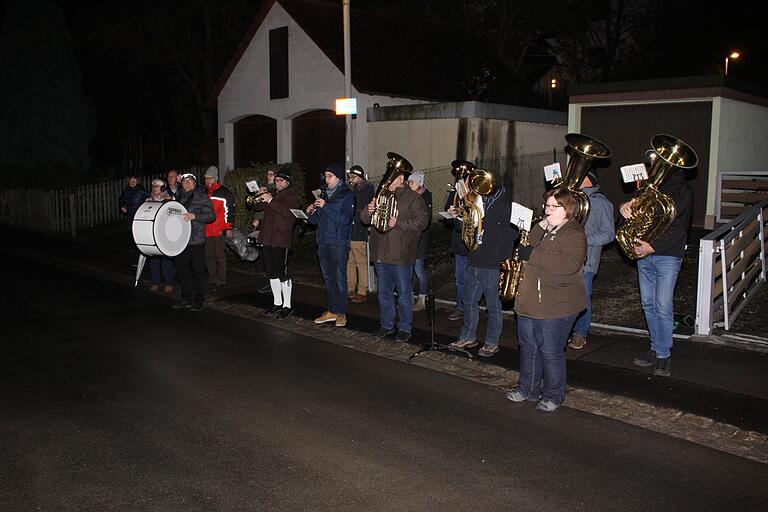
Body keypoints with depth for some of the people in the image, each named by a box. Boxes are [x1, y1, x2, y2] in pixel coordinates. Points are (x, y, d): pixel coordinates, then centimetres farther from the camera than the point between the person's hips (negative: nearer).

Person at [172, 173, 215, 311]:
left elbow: (211, 216, -11)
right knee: (181, 268, 9)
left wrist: (194, 216, -22)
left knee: (198, 270, 0)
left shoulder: (202, 197, -2)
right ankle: (187, 299, 20)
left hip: (196, 240, -6)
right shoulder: (180, 197, 16)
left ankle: (199, 301, 10)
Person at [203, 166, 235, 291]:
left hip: (219, 230, -6)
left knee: (220, 256, -1)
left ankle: (221, 281, 7)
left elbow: (229, 210, -6)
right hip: (205, 231, 6)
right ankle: (212, 280, 19)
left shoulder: (224, 192, -4)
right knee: (209, 256, 10)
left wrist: (228, 228, -10)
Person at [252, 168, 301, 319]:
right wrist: (261, 196, 1)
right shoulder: (272, 193, 18)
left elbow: (287, 212, -21)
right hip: (267, 238, 7)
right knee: (272, 273, 12)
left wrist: (271, 200, -22)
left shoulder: (293, 197, -4)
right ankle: (277, 303, 22)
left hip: (281, 240, -7)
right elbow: (257, 207, 19)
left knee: (282, 273, -7)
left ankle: (287, 306, -1)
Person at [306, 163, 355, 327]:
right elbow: (315, 220, 17)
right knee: (328, 278, 10)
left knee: (340, 279, -4)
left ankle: (341, 313, 3)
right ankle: (331, 311, 18)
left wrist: (326, 207, -19)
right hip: (323, 242, 6)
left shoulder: (347, 195, -3)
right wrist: (310, 213, -4)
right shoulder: (324, 194, 15)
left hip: (339, 242, -6)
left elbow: (345, 219, -17)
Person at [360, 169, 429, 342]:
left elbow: (422, 221, -15)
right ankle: (386, 325, 27)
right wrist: (369, 211, -9)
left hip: (401, 256, -6)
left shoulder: (413, 198, -3)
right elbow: (365, 219, 14)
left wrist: (398, 223, -21)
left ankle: (405, 328, 14)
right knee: (384, 293, 15)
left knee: (404, 294, 3)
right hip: (380, 254, 6)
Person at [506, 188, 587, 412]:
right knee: (528, 348, 16)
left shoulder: (574, 234, -12)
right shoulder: (541, 229, 15)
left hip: (556, 307, -8)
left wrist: (533, 255, -24)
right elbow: (527, 248, 13)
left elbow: (570, 264, -26)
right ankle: (528, 389, 31)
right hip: (529, 301, 8)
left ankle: (553, 396, 17)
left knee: (551, 352, 1)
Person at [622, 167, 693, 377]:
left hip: (668, 256, -5)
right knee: (648, 304, 10)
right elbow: (634, 202, 7)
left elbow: (679, 228, -11)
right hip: (643, 252, 6)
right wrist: (625, 206, -19)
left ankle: (664, 355, 4)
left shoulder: (682, 191, -4)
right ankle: (656, 348, 22)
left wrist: (653, 247, -21)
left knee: (663, 306, -6)